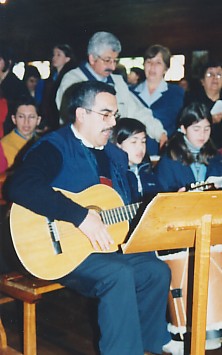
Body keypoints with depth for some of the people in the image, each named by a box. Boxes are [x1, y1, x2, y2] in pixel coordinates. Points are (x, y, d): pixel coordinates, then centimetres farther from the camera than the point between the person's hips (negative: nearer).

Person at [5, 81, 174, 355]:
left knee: (158, 271, 1)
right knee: (119, 274, -28)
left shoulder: (114, 155, 13)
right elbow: (20, 187, -32)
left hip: (106, 246, 8)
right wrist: (81, 216, -33)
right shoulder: (54, 147, -13)